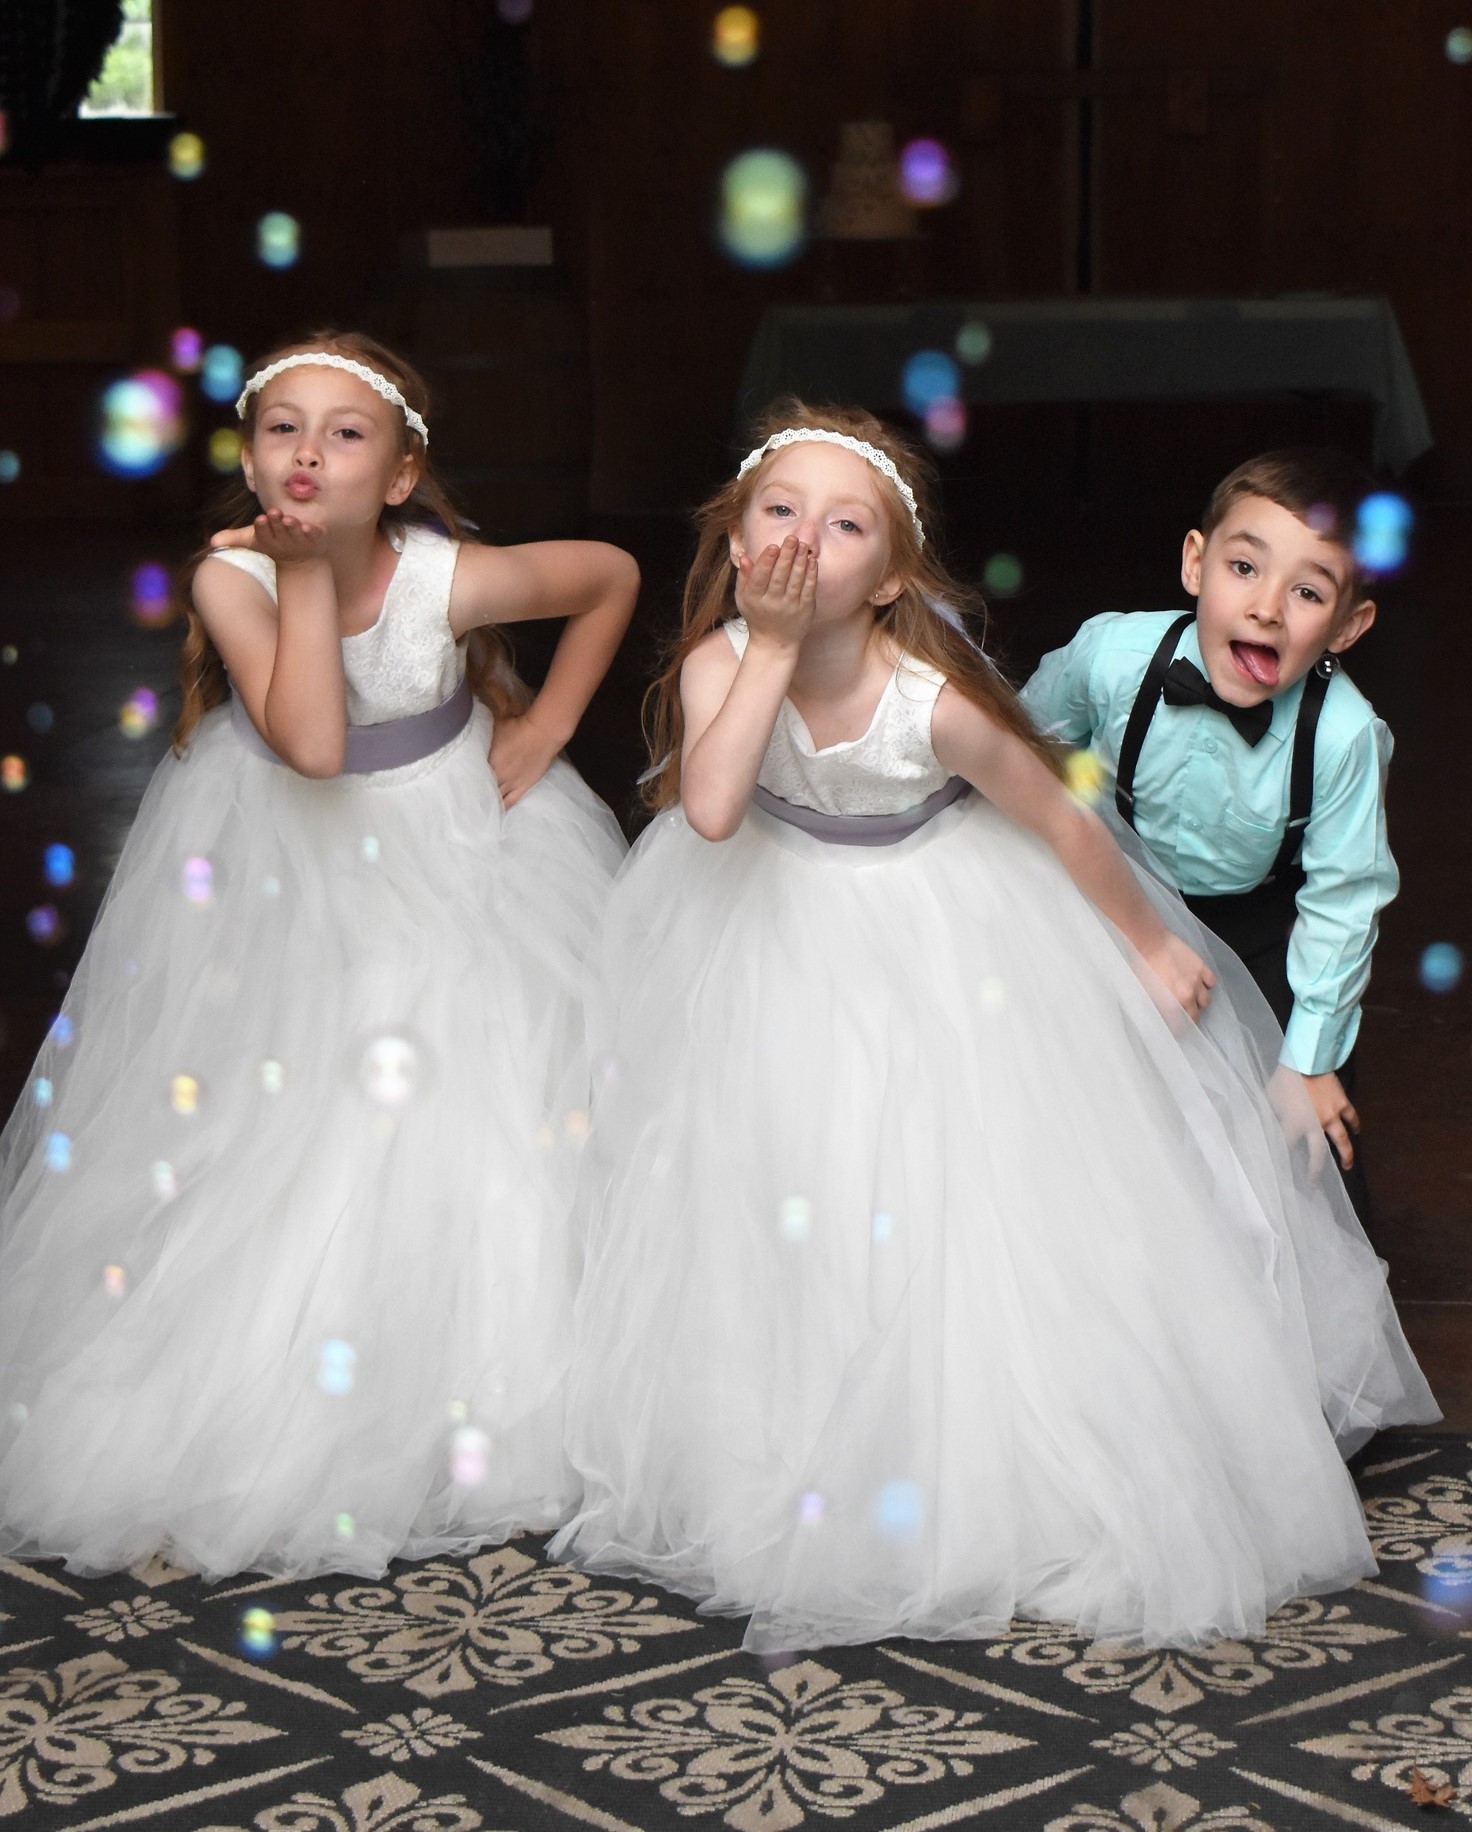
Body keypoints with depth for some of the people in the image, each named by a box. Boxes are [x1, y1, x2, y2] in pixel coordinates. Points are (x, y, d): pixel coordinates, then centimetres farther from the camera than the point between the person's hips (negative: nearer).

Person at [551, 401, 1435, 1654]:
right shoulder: (721, 660, -21)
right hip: (779, 940, 3)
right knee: (786, 1211, 10)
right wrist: (774, 646, -37)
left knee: (961, 1203, 3)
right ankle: (794, 1470, 29)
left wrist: (1149, 943, -5)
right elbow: (711, 810, -37)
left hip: (942, 943, -3)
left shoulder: (931, 698, -29)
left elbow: (1060, 820, -15)